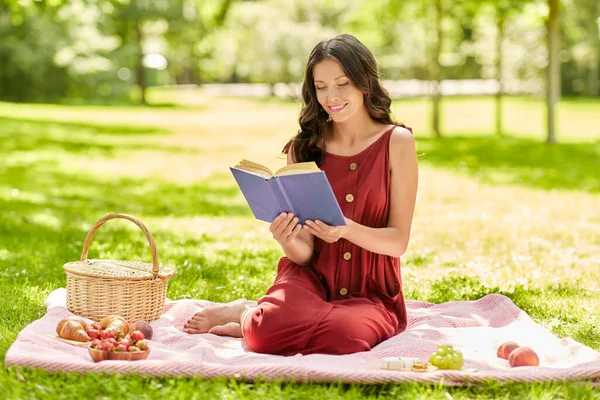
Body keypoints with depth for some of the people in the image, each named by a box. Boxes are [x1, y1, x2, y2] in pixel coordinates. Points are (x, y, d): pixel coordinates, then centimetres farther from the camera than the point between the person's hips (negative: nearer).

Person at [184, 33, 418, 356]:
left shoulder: (396, 142, -2)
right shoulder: (304, 147, 4)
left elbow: (398, 241, -6)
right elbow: (304, 253, 0)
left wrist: (346, 229, -25)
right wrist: (287, 241, -24)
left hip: (371, 291, 0)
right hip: (312, 278, 0)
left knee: (345, 334, -37)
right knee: (269, 329, -35)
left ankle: (250, 320, -9)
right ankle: (248, 314, 1)